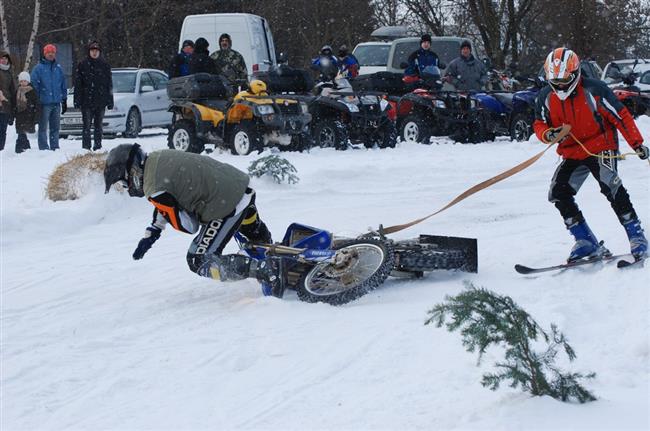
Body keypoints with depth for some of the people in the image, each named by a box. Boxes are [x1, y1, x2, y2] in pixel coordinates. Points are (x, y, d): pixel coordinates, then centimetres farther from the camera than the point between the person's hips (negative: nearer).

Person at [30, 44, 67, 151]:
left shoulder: (58, 68, 12)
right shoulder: (38, 68, -2)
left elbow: (63, 85, 16)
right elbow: (34, 85, -4)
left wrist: (64, 100, 14)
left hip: (56, 103, 5)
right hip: (44, 103, -5)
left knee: (55, 127, 9)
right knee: (43, 128, -3)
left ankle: (55, 148, 14)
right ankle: (43, 148, -1)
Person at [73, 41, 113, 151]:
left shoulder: (105, 66, 8)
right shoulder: (82, 65, 2)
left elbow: (109, 85, 10)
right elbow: (77, 84, 1)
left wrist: (110, 101, 5)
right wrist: (77, 100, -6)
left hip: (101, 101, 2)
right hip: (86, 101, -2)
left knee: (98, 125, 7)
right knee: (87, 126, -6)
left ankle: (98, 147, 12)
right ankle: (86, 147, -5)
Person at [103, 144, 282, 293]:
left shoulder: (154, 190, -19)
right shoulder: (158, 158, 7)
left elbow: (189, 225, -12)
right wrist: (151, 233, 20)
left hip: (227, 207, -9)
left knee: (200, 262, -3)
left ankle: (264, 270, -10)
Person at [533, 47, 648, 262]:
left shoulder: (593, 90, -17)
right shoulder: (546, 96, -3)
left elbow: (620, 115, -11)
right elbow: (539, 124, 7)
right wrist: (548, 134, -18)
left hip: (600, 146, -5)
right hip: (572, 153, 6)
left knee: (610, 186, -26)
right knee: (559, 193, -8)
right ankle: (586, 242, -2)